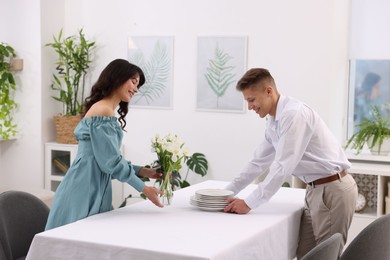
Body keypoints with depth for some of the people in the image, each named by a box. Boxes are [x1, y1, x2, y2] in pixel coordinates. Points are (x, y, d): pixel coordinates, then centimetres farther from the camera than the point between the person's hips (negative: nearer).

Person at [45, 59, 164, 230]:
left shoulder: (108, 111, 15)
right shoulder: (103, 111, -14)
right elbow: (110, 161, -17)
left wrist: (141, 171, 9)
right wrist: (143, 188, -9)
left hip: (93, 189, 10)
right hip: (85, 189, -10)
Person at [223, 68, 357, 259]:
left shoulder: (294, 114, -21)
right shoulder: (273, 122, 10)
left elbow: (283, 166, -24)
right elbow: (259, 162, 17)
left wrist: (249, 203, -20)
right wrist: (227, 192, 12)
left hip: (333, 190, -9)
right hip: (316, 189, 9)